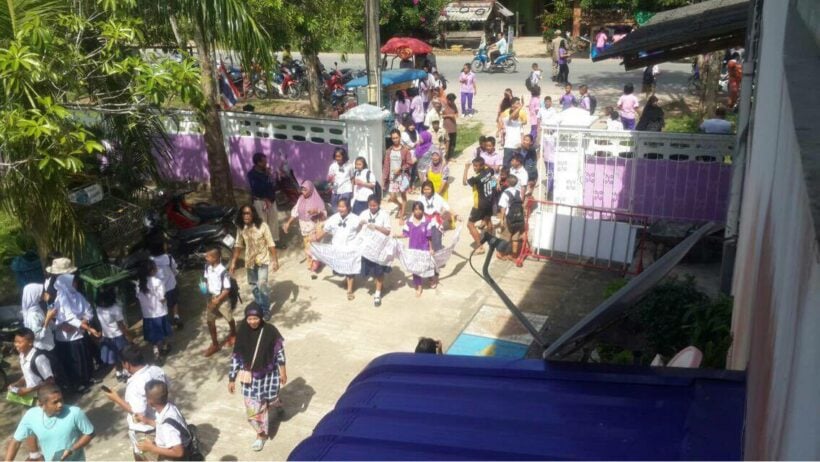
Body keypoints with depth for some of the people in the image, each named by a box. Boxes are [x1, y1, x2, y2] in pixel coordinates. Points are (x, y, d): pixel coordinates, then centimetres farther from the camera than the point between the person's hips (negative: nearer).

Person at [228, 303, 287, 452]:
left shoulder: (270, 330, -15)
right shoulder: (242, 333, -12)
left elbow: (279, 351, -6)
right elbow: (236, 357, -6)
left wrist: (283, 371, -3)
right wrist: (232, 379, -4)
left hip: (269, 375, -1)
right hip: (250, 377, 1)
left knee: (271, 400, 19)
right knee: (253, 408, 3)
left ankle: (277, 404, 57)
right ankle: (261, 434, 26)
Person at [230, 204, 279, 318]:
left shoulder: (262, 226, -19)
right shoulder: (241, 228, -7)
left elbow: (271, 244, -15)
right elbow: (238, 245, 2)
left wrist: (275, 260, -17)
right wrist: (233, 262, 0)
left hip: (262, 259, -4)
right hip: (249, 261, 5)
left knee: (262, 284, -14)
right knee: (253, 285, 15)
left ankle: (266, 309, 3)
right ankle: (259, 307, 36)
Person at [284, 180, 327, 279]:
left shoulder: (317, 200, -13)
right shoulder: (301, 199, 0)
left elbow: (324, 214, -14)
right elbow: (295, 212, 6)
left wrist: (317, 212, -33)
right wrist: (288, 223, 1)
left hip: (314, 228, -5)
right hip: (304, 228, 5)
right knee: (307, 247, 13)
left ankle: (313, 269, -4)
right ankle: (310, 264, 29)